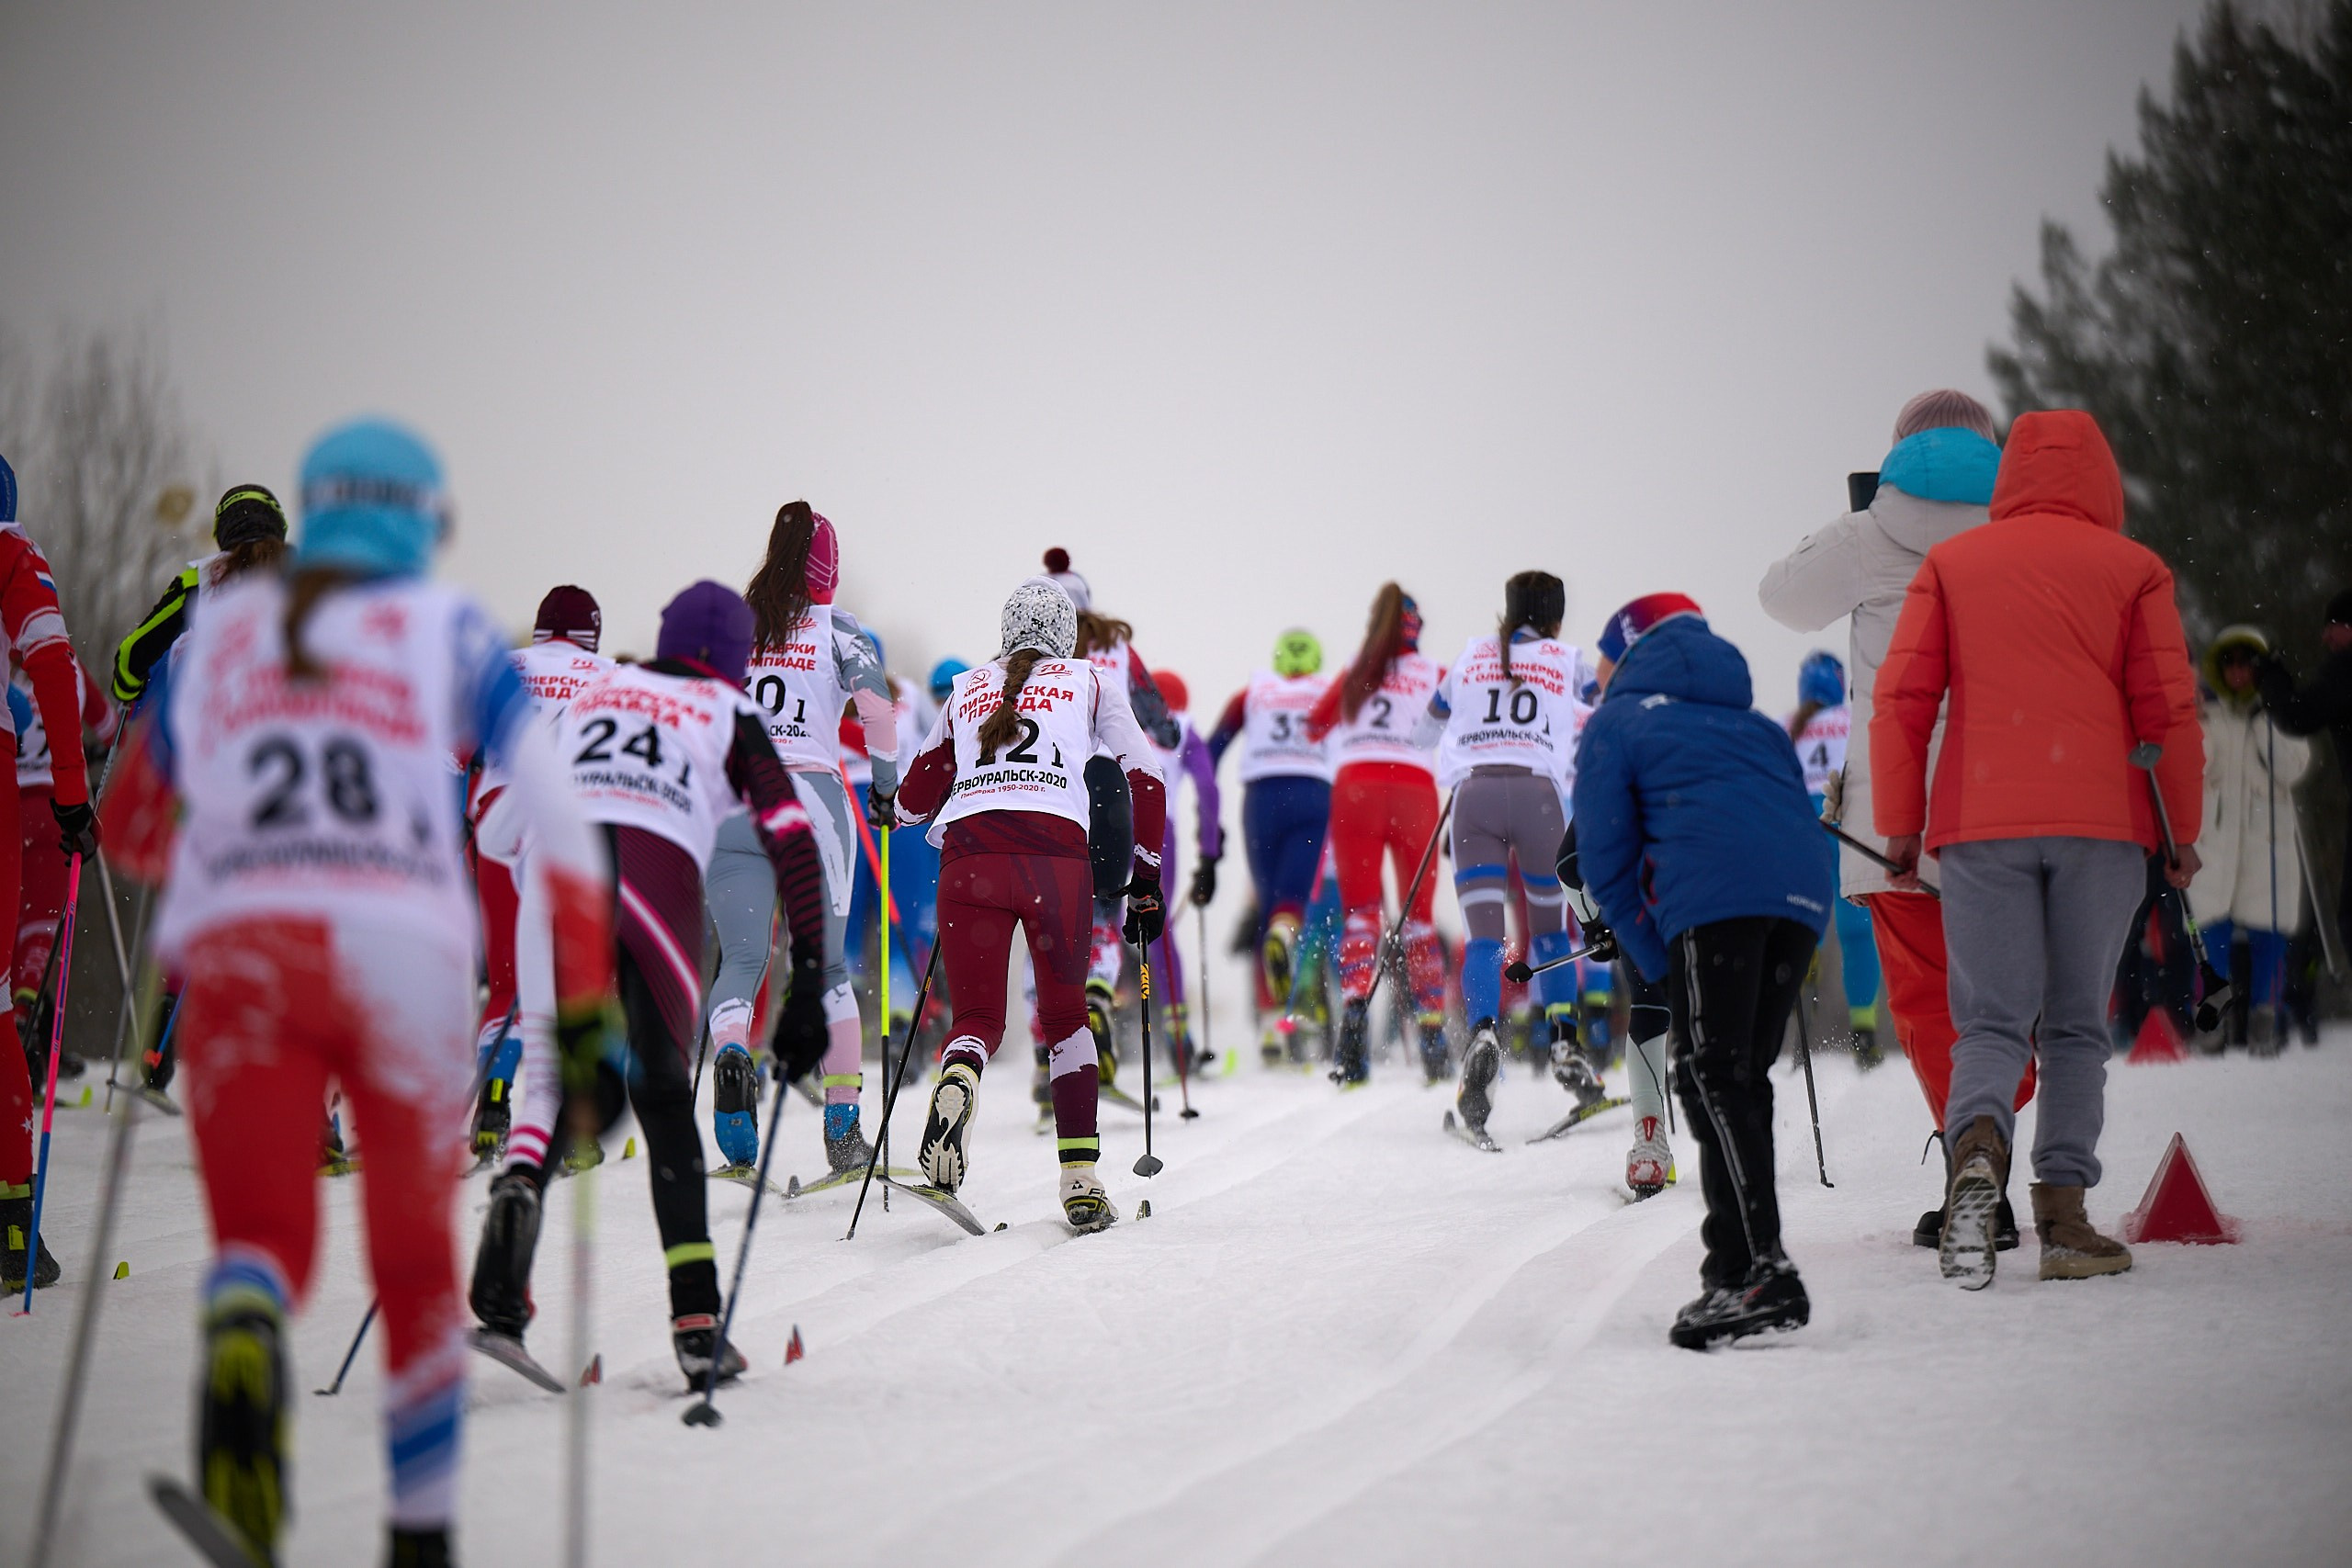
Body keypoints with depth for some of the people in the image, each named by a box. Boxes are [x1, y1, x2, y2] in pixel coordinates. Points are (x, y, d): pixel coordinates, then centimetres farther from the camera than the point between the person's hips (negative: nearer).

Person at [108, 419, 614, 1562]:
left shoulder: (214, 629, 19)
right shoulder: (449, 631, 13)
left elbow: (125, 825, 28)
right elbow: (557, 815, 4)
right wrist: (586, 999, 8)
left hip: (237, 954, 1)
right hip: (406, 950, 0)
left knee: (259, 1240, -8)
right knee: (415, 1262, 17)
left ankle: (241, 1356, -45)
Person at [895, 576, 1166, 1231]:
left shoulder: (966, 689, 25)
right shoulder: (1090, 682, 21)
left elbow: (913, 801, 28)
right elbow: (1144, 782, 16)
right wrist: (1145, 881, 23)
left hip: (969, 855, 1)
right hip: (1058, 856, -1)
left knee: (977, 1018, 10)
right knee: (1066, 1017, 16)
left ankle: (956, 1082, -27)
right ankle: (1081, 1178, 4)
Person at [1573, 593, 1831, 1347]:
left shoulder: (1615, 723, 18)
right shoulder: (1754, 724, 35)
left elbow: (1607, 861, 11)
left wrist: (1657, 965, 12)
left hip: (1713, 898, -6)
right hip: (1803, 895, 6)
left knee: (1710, 1080, -10)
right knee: (1744, 1078, 13)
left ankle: (1757, 1269, -24)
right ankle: (1742, 1269, 9)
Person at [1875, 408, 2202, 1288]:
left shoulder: (1950, 564, 10)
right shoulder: (2133, 569, 7)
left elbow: (1901, 698, 5)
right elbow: (2169, 709, 3)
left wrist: (1900, 823, 10)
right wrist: (2183, 832, 11)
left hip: (1979, 825, 1)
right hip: (2101, 822, 0)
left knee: (1993, 1023, 1)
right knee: (2076, 1027, 8)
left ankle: (1976, 1154, -28)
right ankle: (2064, 1219, 0)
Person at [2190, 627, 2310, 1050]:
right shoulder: (2207, 711, 12)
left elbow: (2291, 768, -3)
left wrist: (2264, 718, -8)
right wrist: (2196, 726, -12)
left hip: (2268, 833, 0)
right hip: (2215, 834, 0)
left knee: (2268, 932, -3)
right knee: (2214, 929, -8)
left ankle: (2266, 1023, 4)